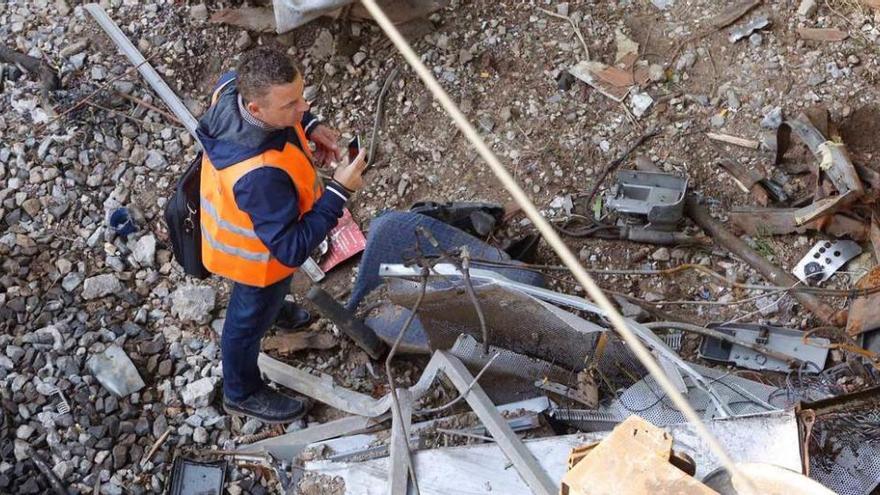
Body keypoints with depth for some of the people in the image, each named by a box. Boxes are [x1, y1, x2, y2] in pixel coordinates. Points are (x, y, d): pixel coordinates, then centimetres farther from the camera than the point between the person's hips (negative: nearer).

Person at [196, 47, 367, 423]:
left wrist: (308, 125, -12)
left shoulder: (234, 87, -27)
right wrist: (339, 192, -38)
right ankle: (242, 393, 52)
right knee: (251, 316, 22)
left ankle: (272, 309, 73)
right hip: (258, 252, -6)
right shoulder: (260, 176, -49)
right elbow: (291, 249, -38)